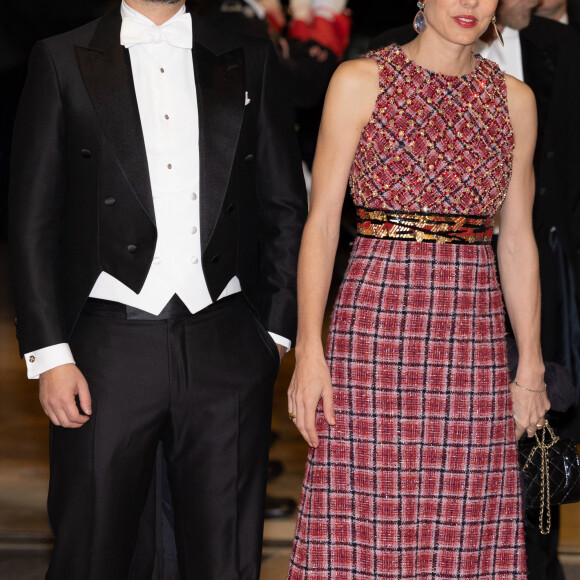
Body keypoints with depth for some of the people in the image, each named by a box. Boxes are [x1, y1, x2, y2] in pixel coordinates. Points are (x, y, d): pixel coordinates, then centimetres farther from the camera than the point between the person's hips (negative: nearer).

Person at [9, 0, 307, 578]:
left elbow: (285, 209, 13)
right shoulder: (63, 60, 6)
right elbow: (33, 221, 2)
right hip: (109, 344, -1)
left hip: (225, 347, 2)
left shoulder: (250, 61, 12)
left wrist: (276, 331, 5)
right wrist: (49, 353, -6)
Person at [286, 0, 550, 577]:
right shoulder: (360, 81, 0)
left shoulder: (514, 99, 10)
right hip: (376, 324, -3)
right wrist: (308, 351, -8)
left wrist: (530, 367, 12)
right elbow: (320, 224, -1)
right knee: (358, 530, -3)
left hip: (475, 335, 3)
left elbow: (517, 242, 13)